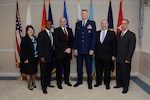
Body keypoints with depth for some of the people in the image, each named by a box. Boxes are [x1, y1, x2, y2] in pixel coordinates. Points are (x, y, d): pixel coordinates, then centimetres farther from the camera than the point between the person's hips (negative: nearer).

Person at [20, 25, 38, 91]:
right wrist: (25, 59, -17)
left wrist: (38, 56, 6)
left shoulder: (35, 38, 7)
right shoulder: (24, 39, -10)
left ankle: (33, 82, 35)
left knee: (34, 71, 16)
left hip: (35, 58, 5)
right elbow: (22, 50, -14)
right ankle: (29, 84, 24)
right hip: (28, 59, -5)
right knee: (28, 72, 7)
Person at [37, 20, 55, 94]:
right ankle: (44, 87, 14)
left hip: (50, 56, 6)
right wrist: (41, 57, -16)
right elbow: (39, 46, -12)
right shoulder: (41, 34, -8)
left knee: (49, 71, 15)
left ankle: (48, 83, 32)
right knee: (43, 72, 3)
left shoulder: (52, 34, 11)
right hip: (44, 57, -6)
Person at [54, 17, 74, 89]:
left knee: (67, 67, 11)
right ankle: (59, 83, 17)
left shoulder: (70, 30, 13)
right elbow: (57, 42, -11)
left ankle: (67, 81, 27)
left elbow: (72, 40, 9)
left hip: (68, 52, 4)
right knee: (59, 68, 4)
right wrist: (65, 49, -15)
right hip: (60, 52, -4)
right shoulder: (56, 30, -2)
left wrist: (70, 48, -7)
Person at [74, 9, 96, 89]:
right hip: (79, 49, 3)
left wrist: (92, 49, -10)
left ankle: (89, 82, 20)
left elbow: (94, 36, -4)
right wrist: (75, 48, 1)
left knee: (89, 66, 6)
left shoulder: (92, 23, 1)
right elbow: (76, 37, 9)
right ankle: (79, 81, 26)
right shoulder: (78, 24, 11)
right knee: (79, 66, 10)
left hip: (88, 49, -3)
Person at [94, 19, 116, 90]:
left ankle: (107, 83, 24)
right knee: (98, 70, 11)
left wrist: (113, 55, -8)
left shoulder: (112, 33, 0)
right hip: (98, 56, 3)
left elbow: (114, 45, -3)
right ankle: (98, 82, 28)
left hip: (107, 56, -2)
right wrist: (94, 52, 4)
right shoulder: (97, 33, 9)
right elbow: (94, 44, 10)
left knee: (107, 70, 8)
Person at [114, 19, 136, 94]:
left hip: (125, 59, -5)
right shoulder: (118, 34, 12)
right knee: (118, 72, 13)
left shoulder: (131, 35, -6)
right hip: (118, 58, 5)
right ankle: (119, 84, 31)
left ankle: (125, 87, 20)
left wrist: (128, 59, -15)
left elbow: (131, 48, -11)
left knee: (125, 73, 4)